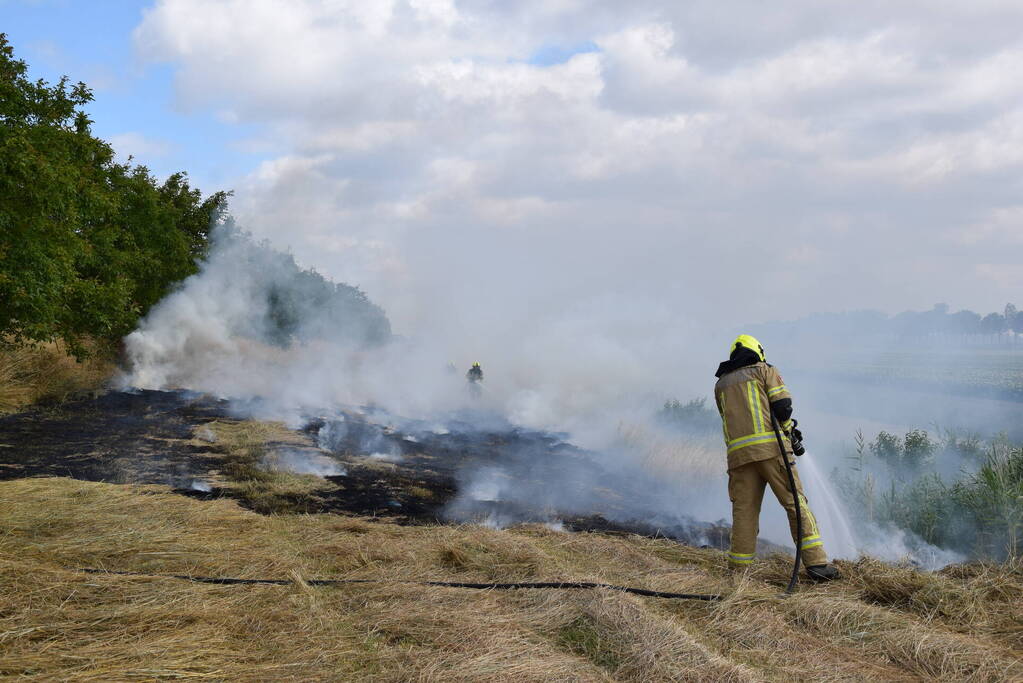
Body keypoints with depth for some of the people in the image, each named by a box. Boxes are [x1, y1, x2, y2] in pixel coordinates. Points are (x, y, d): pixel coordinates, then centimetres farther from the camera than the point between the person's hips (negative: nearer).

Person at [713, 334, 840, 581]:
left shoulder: (721, 384, 22)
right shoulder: (765, 370, 12)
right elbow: (782, 405, -1)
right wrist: (788, 429, 17)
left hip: (738, 452, 3)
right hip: (771, 446, -3)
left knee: (744, 511, 5)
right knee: (795, 502, -2)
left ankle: (737, 571, 2)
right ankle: (816, 562, -8)